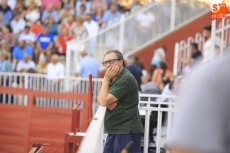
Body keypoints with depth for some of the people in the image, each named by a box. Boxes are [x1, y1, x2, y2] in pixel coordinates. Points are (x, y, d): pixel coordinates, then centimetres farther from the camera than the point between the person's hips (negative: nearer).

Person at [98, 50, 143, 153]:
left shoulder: (126, 79, -16)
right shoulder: (113, 79, 17)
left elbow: (104, 101, -18)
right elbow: (100, 99, 9)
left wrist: (106, 79, -10)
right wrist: (109, 102, -12)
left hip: (127, 131, -10)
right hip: (115, 130, 10)